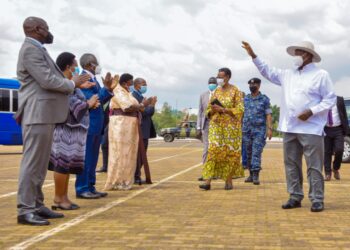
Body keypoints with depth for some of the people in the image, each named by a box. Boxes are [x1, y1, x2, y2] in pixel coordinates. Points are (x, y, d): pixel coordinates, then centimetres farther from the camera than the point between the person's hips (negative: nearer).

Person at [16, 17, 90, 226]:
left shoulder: (38, 50, 20)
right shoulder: (31, 50, -11)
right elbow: (47, 81, -19)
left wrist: (72, 83, 6)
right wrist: (72, 83, -5)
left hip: (45, 114, 10)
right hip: (37, 114, -10)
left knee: (40, 164, 12)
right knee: (32, 162, -8)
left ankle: (37, 205, 19)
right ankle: (25, 210, -6)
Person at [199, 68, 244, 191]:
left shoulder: (235, 91, -1)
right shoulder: (216, 91, 13)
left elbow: (239, 109, -10)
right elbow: (209, 109, 17)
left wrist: (223, 109, -17)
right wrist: (213, 110, -7)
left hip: (230, 126, -3)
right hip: (216, 125, 3)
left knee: (230, 153, 0)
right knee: (212, 151, -7)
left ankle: (229, 181, 9)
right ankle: (207, 181, -12)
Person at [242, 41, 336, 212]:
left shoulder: (321, 75, -3)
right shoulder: (287, 75, 14)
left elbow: (330, 99, -4)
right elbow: (267, 72, 24)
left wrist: (311, 111, -15)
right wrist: (253, 55, 17)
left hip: (311, 129, -6)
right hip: (289, 128, 6)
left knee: (314, 166, -4)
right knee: (291, 164, 9)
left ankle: (317, 200, 1)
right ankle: (295, 197, 17)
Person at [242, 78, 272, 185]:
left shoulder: (264, 99, 3)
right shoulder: (245, 99, 12)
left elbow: (268, 115, -2)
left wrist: (269, 128, -11)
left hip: (259, 130, -4)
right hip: (246, 130, 4)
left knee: (256, 153, -11)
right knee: (248, 154, 7)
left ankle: (256, 176, -12)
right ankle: (251, 174, 15)